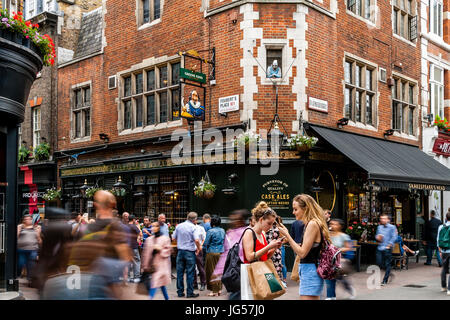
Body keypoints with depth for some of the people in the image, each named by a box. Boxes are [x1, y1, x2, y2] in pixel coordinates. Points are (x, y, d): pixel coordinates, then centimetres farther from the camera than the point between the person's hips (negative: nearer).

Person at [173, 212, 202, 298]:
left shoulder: (179, 226, 6)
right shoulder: (193, 227, -11)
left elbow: (174, 238, 11)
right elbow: (196, 240, -21)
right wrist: (198, 248, -5)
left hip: (180, 251, 5)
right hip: (190, 252, -5)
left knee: (180, 272, 10)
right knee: (190, 273, 2)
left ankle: (180, 292, 15)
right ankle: (190, 292, 6)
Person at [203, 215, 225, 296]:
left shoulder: (210, 231, -13)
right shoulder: (223, 231, 4)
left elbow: (206, 243, -9)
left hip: (212, 253, -6)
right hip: (221, 252, 6)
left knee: (212, 271, 3)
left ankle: (215, 291, 5)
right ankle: (219, 289, 19)